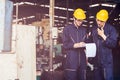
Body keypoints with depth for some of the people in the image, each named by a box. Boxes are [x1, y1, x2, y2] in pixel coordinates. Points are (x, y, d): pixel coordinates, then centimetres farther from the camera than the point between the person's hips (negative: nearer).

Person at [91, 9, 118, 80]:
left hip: (107, 61, -4)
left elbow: (113, 44, -10)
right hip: (96, 61, 4)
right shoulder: (94, 29, 8)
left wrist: (103, 36, -17)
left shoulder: (111, 29, -4)